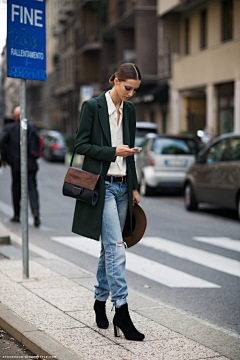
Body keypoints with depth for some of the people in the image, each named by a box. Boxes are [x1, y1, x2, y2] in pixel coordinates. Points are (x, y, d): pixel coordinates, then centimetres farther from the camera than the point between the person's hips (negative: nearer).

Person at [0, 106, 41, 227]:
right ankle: (35, 211, -22)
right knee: (32, 188, 0)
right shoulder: (31, 126, 1)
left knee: (16, 189, 13)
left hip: (16, 164, 0)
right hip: (30, 164, 0)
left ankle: (16, 215, 18)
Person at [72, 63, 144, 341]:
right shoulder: (92, 106, -6)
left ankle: (100, 302, 25)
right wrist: (113, 151, -15)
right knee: (116, 247, -13)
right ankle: (122, 313, -12)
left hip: (122, 185, 6)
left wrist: (134, 188, 16)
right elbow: (81, 145, -7)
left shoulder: (129, 110, 13)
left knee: (109, 247, 12)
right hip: (101, 185, -6)